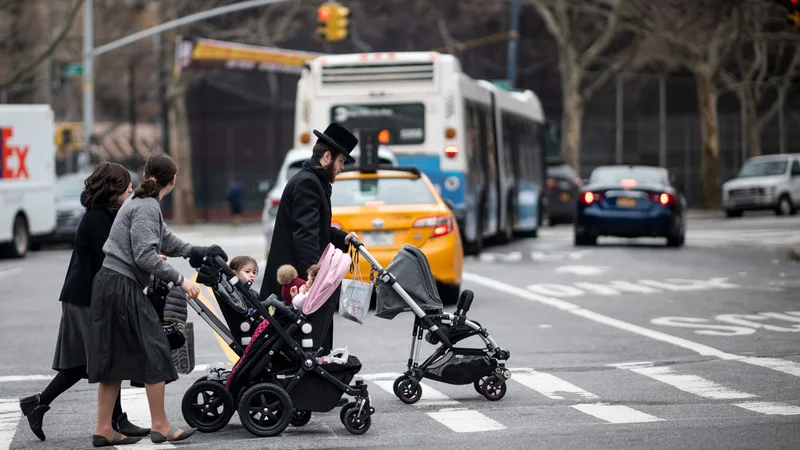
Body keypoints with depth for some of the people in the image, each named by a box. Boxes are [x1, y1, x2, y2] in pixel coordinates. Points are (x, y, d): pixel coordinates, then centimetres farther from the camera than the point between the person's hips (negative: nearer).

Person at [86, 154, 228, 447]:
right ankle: (160, 426, 2)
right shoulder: (147, 207, -13)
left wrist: (194, 252, 35)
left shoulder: (142, 203, 17)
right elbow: (145, 256, -20)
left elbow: (165, 239, 28)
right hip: (124, 287, -10)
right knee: (154, 350, -3)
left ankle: (104, 430, 12)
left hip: (109, 285, 10)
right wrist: (180, 280, -18)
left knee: (114, 357, 10)